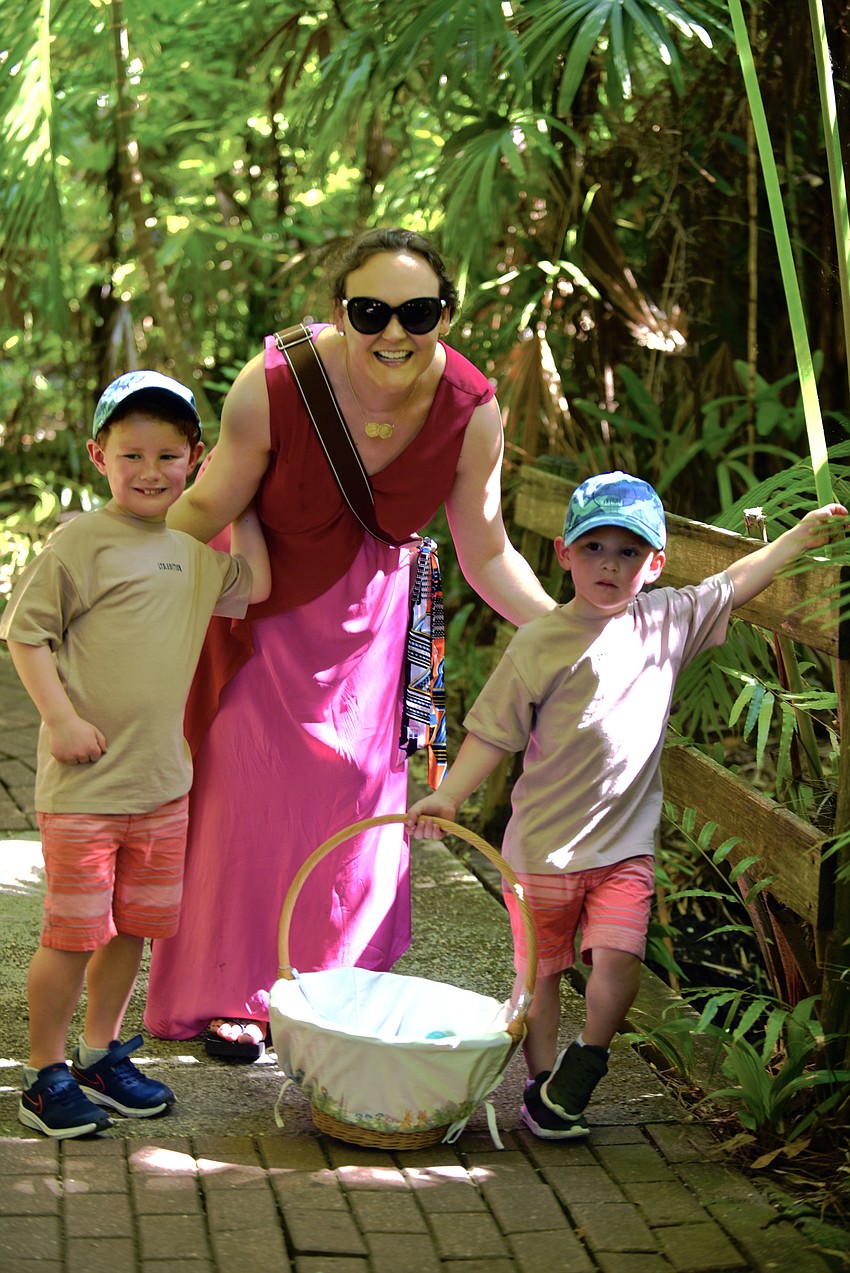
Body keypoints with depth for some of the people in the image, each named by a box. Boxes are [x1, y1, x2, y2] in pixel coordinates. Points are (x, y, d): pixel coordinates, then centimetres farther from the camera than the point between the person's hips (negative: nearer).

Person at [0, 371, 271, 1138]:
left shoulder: (192, 552, 10)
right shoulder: (79, 543, -10)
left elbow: (256, 585, 7)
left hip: (163, 780, 6)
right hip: (83, 783, -6)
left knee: (134, 927, 15)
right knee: (74, 933, -1)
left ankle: (102, 1054, 31)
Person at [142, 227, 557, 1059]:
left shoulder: (471, 411, -22)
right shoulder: (275, 386, -31)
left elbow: (486, 555, -9)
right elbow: (205, 512, -17)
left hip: (365, 619, 3)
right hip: (261, 613, -3)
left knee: (358, 799, 10)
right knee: (247, 800, 3)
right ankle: (226, 997, 23)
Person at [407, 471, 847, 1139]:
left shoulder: (667, 621, 3)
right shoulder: (541, 644, -9)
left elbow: (734, 585, 16)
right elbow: (494, 732, -6)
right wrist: (448, 795, -16)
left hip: (626, 841, 2)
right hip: (544, 844, -2)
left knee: (619, 957, -12)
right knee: (540, 969, 8)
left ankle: (584, 1065, 10)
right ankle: (542, 1086, 25)